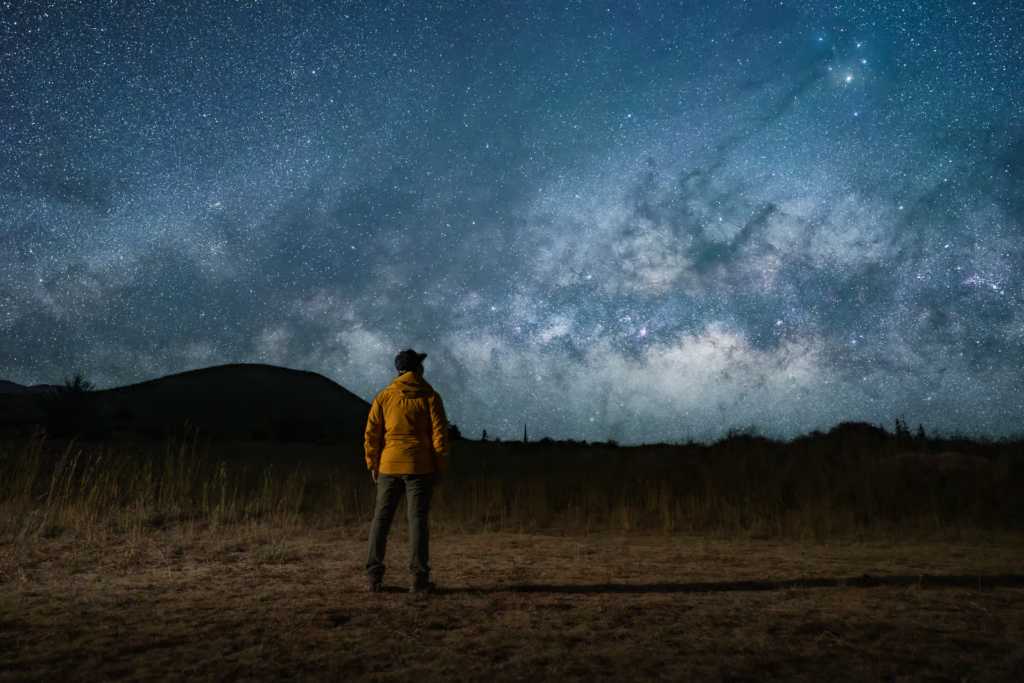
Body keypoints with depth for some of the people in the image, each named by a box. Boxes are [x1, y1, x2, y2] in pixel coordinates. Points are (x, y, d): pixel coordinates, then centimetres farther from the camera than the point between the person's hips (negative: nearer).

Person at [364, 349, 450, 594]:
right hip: (420, 468, -2)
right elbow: (440, 435, -4)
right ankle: (418, 580, 1)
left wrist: (372, 464, 11)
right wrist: (440, 468, 3)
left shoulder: (384, 397, 5)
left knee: (381, 519, 9)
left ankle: (373, 578, 9)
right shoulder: (430, 397, -1)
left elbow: (371, 434, 2)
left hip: (389, 467, 2)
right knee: (418, 520, 1)